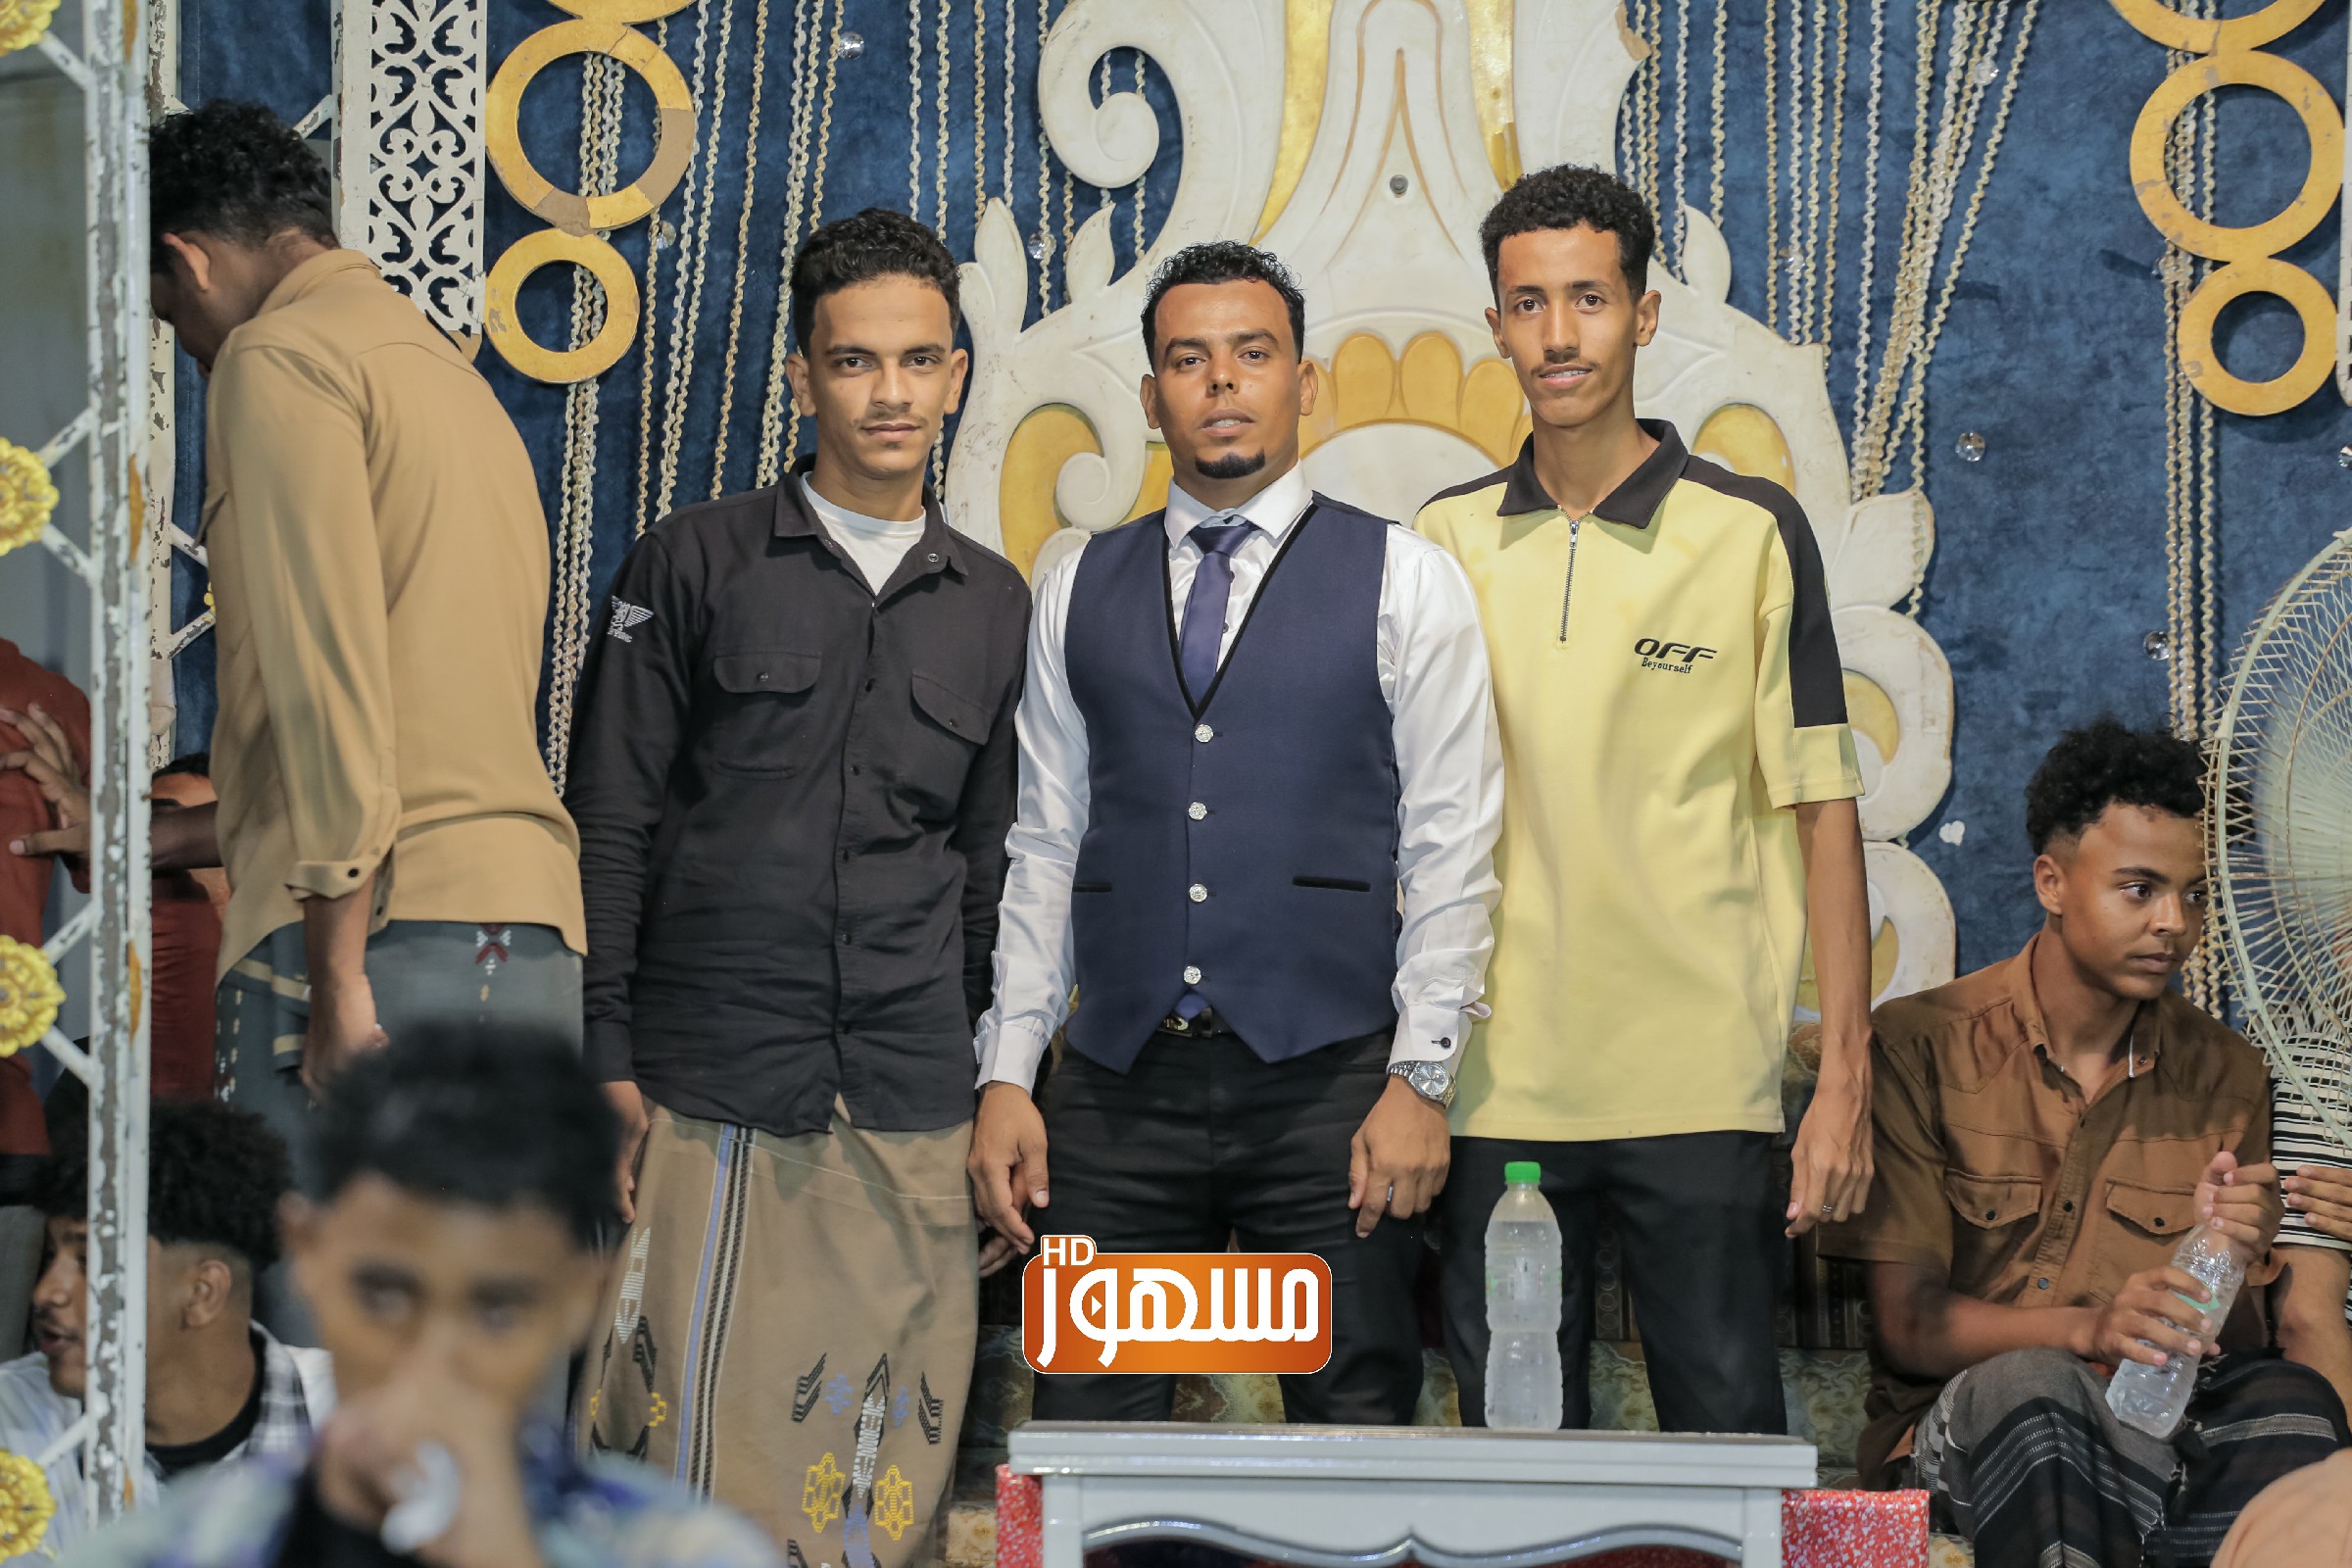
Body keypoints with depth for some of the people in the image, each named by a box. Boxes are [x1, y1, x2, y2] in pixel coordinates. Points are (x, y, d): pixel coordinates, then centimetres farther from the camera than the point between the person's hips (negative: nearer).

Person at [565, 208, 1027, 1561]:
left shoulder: (993, 605, 13)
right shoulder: (693, 565, 4)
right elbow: (608, 827, 3)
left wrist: (995, 1085, 13)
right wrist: (605, 1060, -4)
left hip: (909, 1106, 3)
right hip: (703, 1093, -2)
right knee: (693, 1444, -6)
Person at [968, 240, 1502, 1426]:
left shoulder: (1405, 583, 4)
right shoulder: (1080, 592, 13)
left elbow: (1451, 846, 1)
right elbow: (1044, 848, 13)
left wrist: (1420, 1076, -7)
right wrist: (1007, 1073, 5)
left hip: (1328, 1082, -2)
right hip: (1119, 1084, 2)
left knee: (1353, 1432, -3)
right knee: (1086, 1431, 0)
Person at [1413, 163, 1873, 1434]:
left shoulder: (1750, 533, 1)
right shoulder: (1447, 542, 10)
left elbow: (1821, 809, 0)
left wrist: (1845, 1078, -6)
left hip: (1699, 1089, -3)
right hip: (1496, 1088, 3)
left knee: (1726, 1430, -2)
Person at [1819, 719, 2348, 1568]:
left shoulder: (2223, 1073, 10)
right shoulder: (1921, 1045, -2)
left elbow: (2229, 1352, 9)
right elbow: (1908, 1324, -7)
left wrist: (2229, 1256, -15)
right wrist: (2088, 1329, -26)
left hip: (2161, 1433, 3)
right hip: (1963, 1428, -3)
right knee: (2033, 1387, -38)